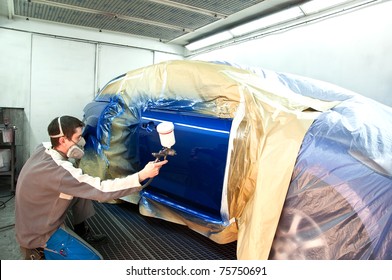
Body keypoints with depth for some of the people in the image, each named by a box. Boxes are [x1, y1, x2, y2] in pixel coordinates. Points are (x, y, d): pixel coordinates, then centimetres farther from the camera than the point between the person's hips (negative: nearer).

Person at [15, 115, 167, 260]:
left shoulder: (44, 149, -7)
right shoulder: (58, 170, -34)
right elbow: (101, 190, -37)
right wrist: (142, 175, -37)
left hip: (33, 220, 9)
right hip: (38, 233, -8)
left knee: (83, 190, 7)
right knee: (94, 261, -8)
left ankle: (82, 233, 20)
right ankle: (39, 252, 2)